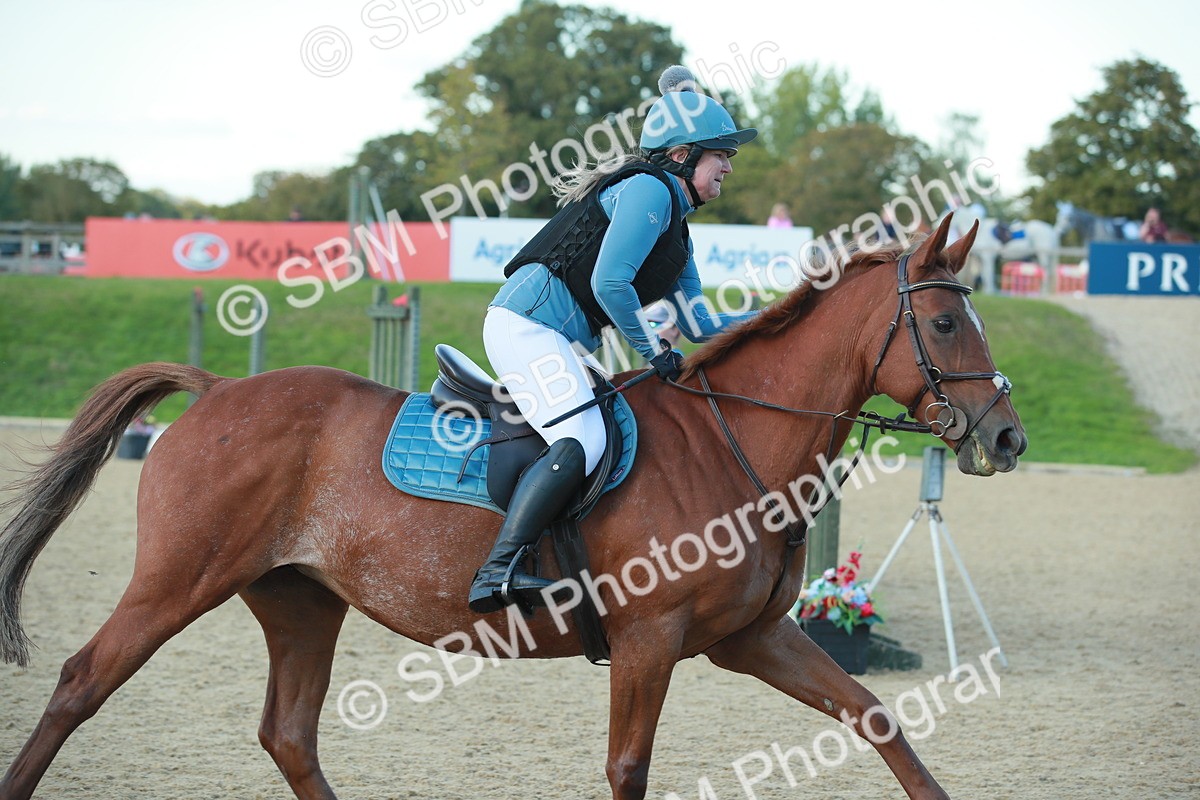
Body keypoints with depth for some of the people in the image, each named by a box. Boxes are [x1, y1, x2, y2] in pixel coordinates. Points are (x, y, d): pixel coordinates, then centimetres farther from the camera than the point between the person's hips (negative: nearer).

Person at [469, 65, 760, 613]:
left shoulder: (675, 225, 23)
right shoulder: (648, 189, -8)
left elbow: (697, 323, 23)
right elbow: (609, 283, -19)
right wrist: (655, 353, -8)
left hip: (561, 343, 11)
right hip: (527, 324, -11)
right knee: (580, 441, -27)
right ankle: (497, 572, -37)